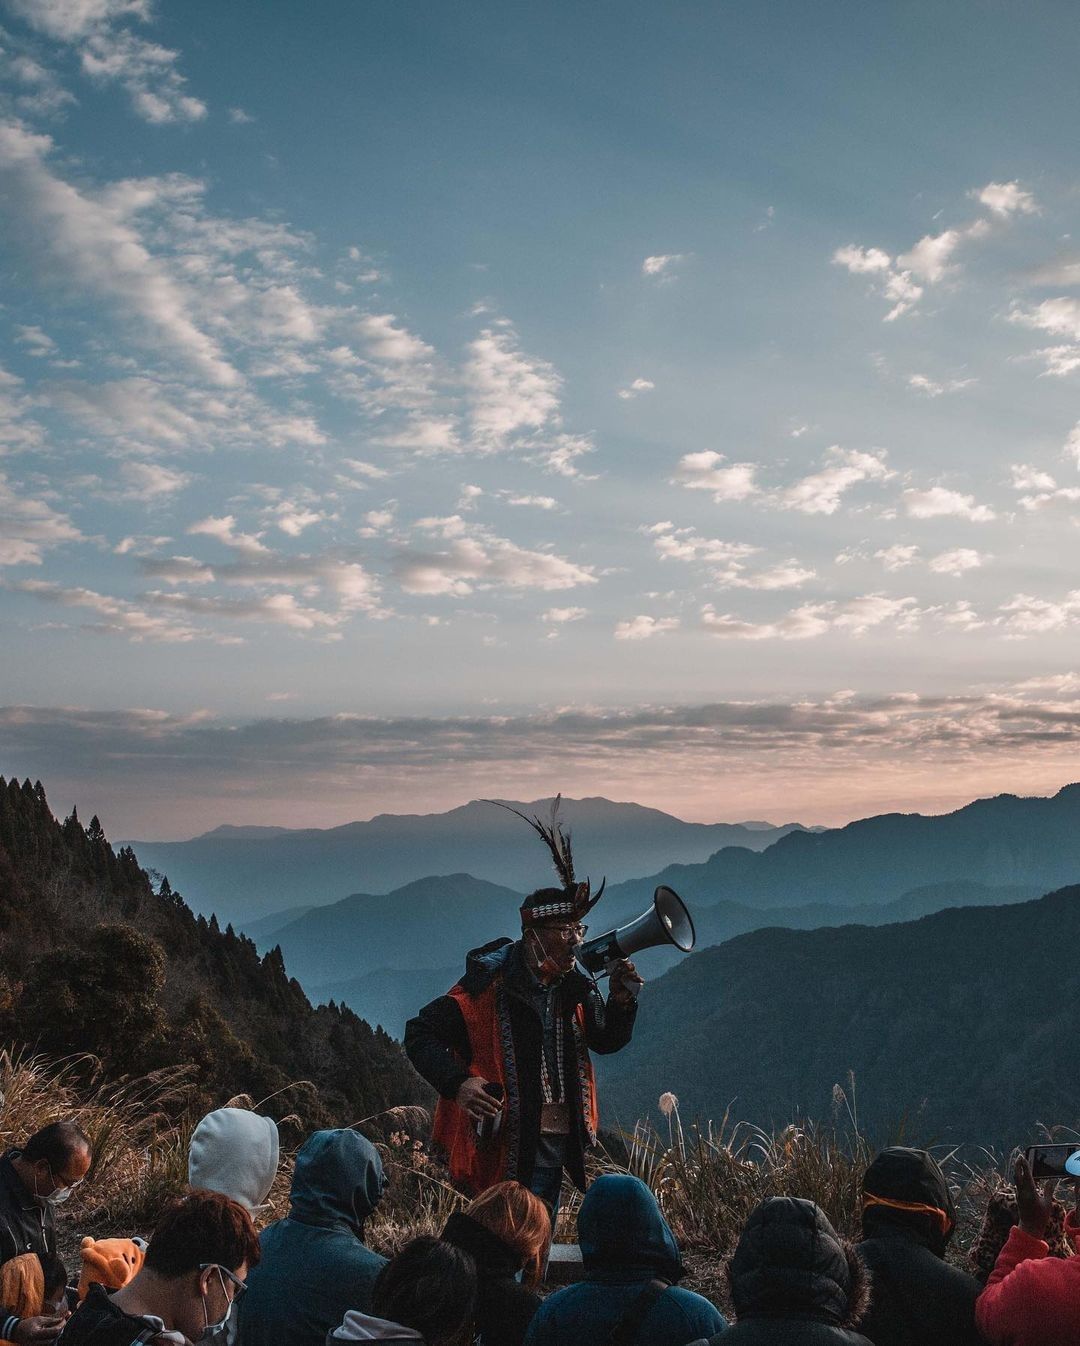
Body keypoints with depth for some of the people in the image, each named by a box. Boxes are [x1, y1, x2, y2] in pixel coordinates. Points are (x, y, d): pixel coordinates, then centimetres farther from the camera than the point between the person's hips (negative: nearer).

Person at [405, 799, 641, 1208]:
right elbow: (419, 1034, -14)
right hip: (504, 1147, -7)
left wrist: (622, 1001, -6)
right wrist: (457, 1082, -29)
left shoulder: (574, 987, 4)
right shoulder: (489, 984, -16)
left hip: (554, 1145, 7)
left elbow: (605, 1041, 13)